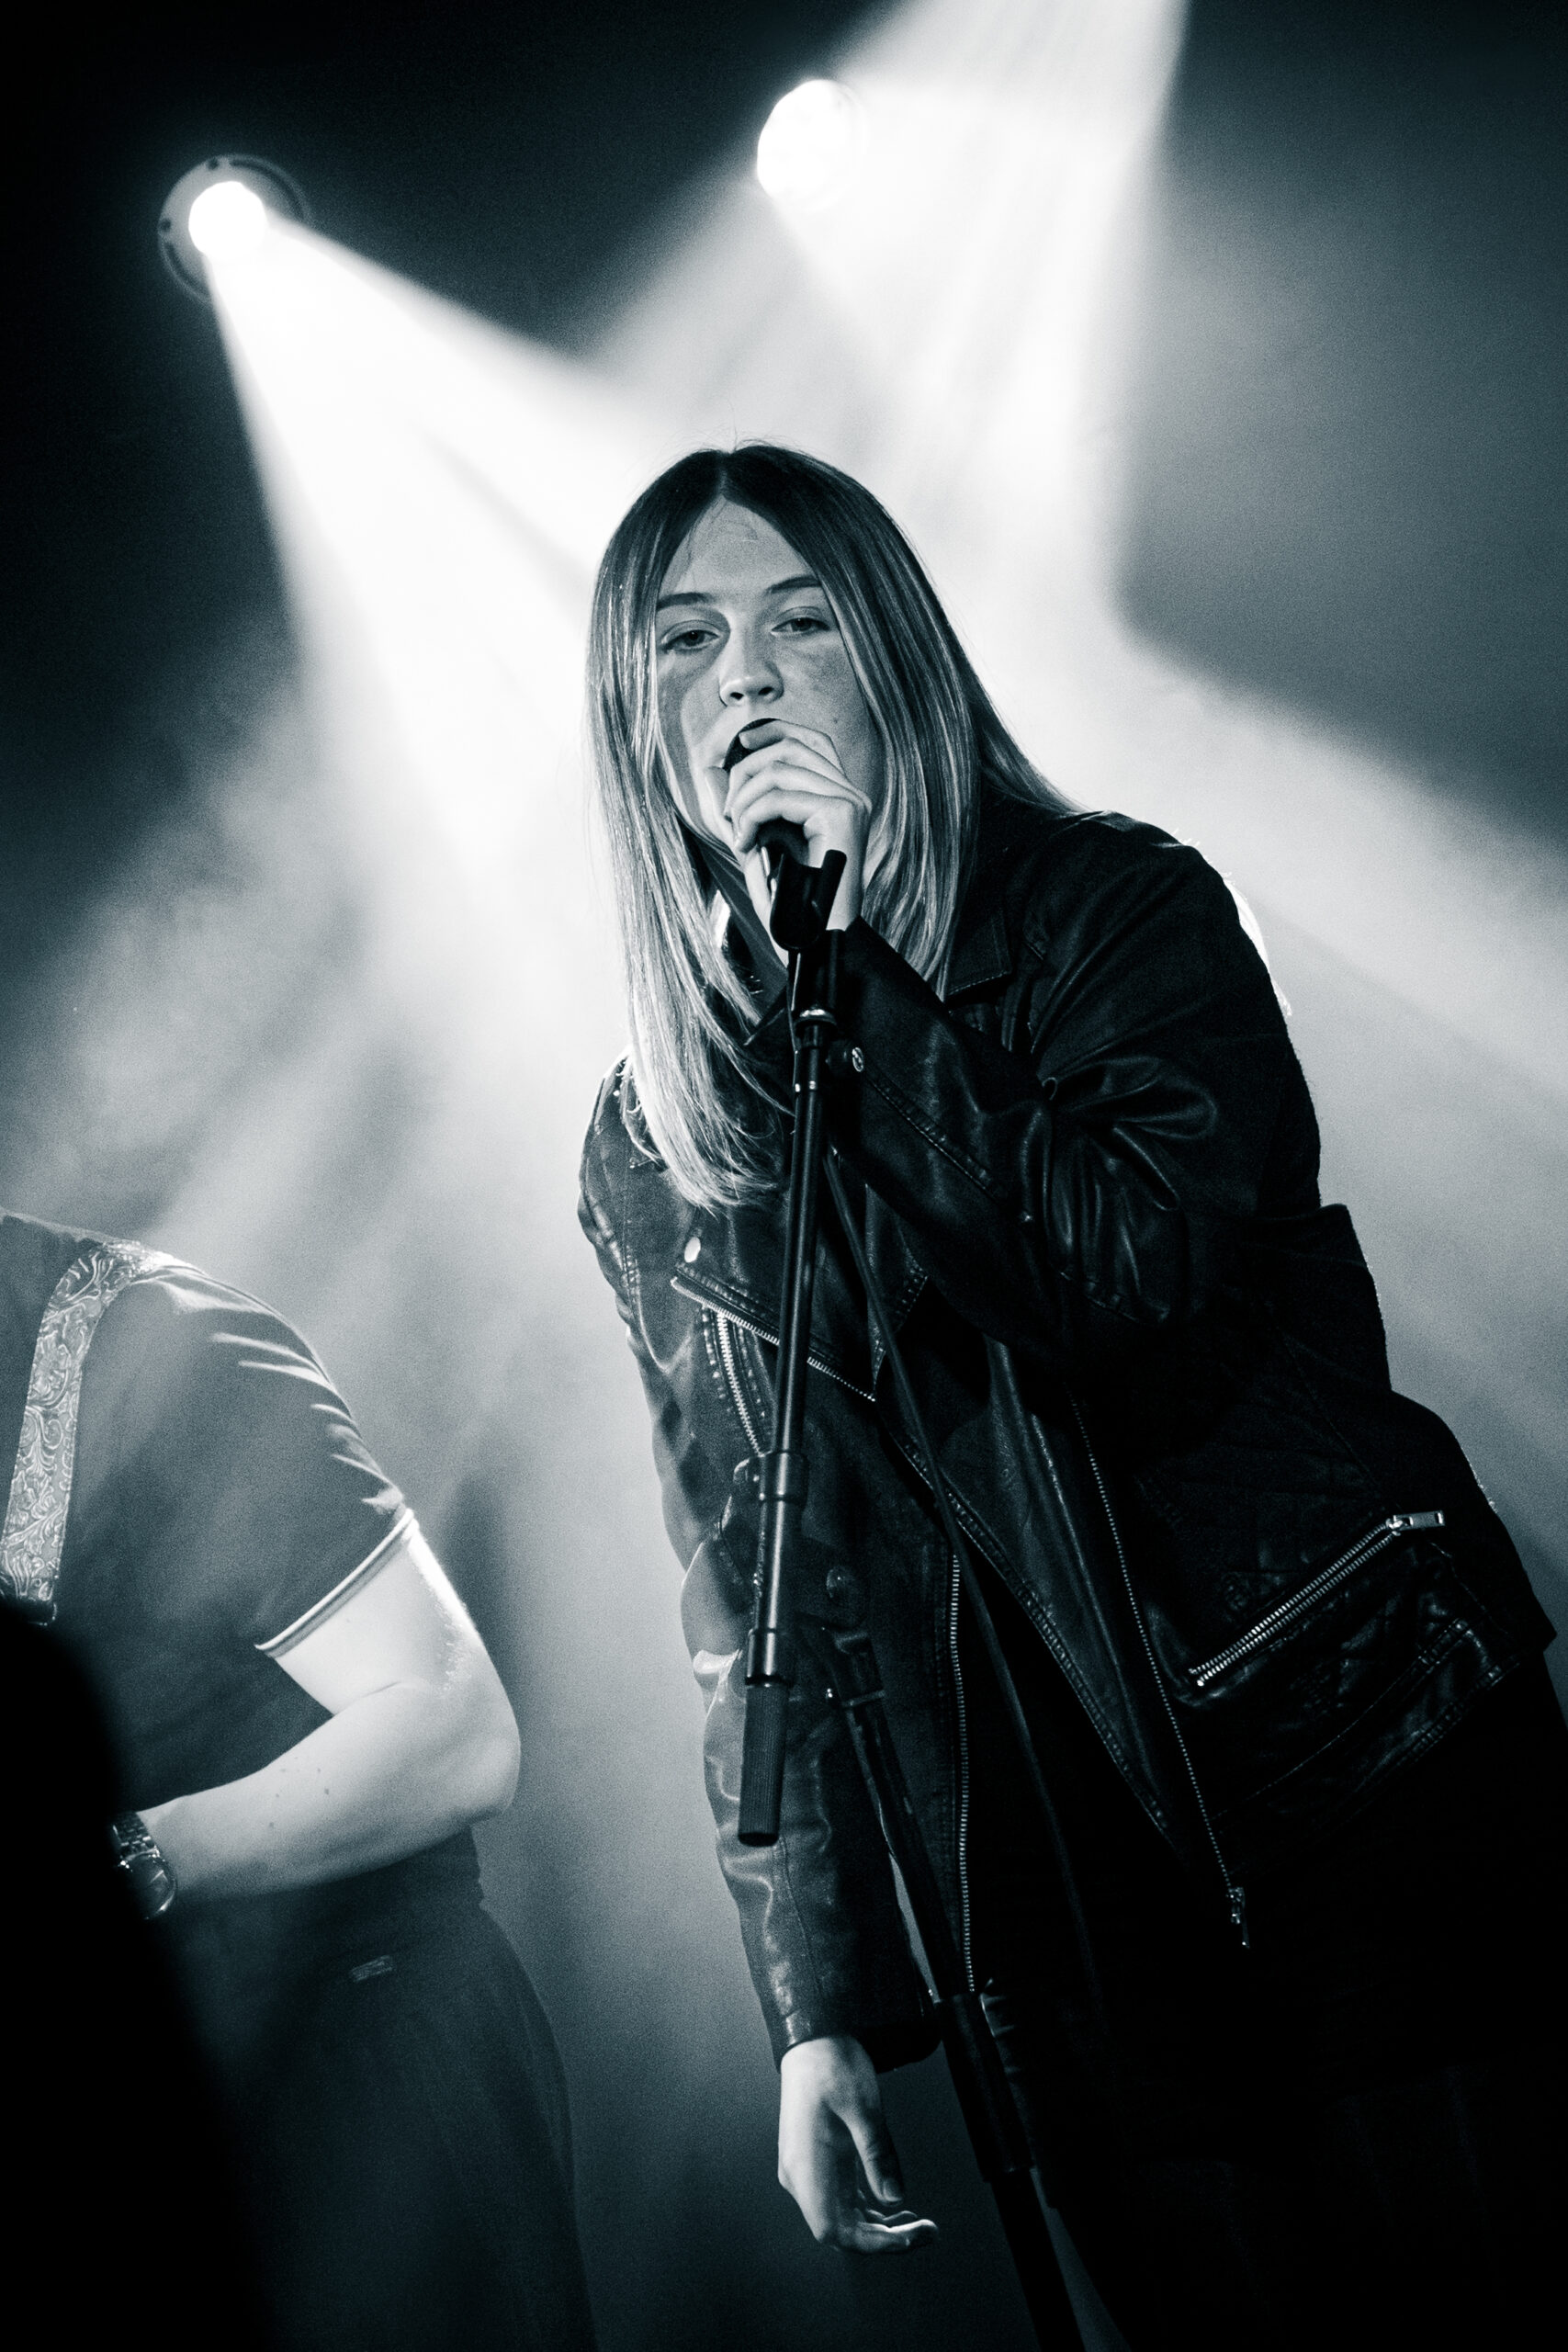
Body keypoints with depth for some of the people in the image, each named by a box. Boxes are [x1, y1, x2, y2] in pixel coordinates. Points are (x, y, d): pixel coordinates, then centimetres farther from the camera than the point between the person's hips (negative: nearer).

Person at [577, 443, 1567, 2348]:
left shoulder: (1120, 907, -1)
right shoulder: (647, 1152, 5)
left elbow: (1150, 1294, -18)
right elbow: (749, 1598, 7)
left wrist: (840, 976, -17)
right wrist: (818, 2002, 4)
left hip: (1379, 1778, -1)